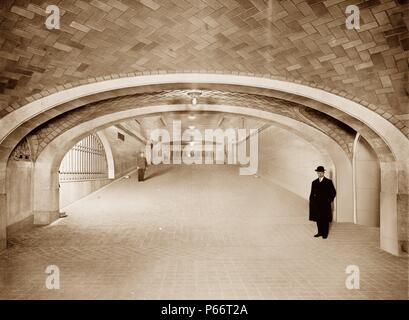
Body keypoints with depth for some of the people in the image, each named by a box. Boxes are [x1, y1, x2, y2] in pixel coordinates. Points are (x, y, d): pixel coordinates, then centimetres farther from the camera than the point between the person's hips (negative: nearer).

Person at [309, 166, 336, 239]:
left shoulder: (329, 182, 0)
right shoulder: (314, 182, 10)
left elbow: (333, 192, 3)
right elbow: (312, 194, 11)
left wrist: (329, 200, -4)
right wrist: (311, 203, 4)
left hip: (325, 204, -3)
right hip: (316, 205, 3)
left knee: (325, 219, 3)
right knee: (318, 219, 7)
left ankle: (325, 233, 14)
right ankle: (320, 232, 19)